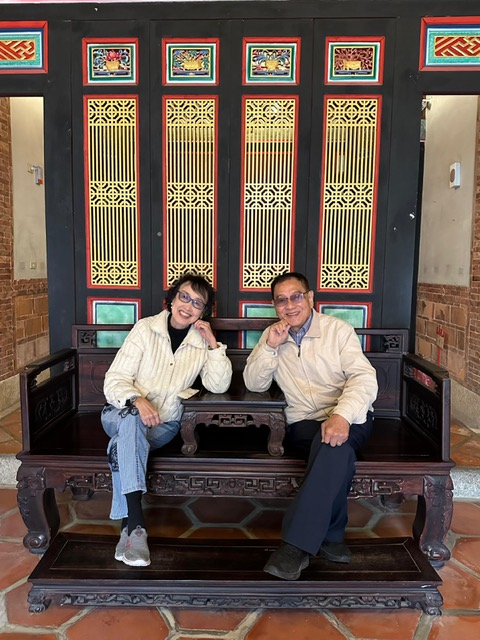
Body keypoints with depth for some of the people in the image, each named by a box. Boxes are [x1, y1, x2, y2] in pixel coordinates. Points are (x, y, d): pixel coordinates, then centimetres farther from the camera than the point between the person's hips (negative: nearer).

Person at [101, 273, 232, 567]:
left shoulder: (201, 342, 4)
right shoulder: (145, 329, -4)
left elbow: (219, 385, -9)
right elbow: (114, 380, -9)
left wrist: (213, 343, -15)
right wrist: (136, 400, -30)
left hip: (165, 424, 1)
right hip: (122, 412, -1)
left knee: (124, 446, -31)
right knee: (132, 419, -36)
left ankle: (128, 524, -19)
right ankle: (135, 522, -36)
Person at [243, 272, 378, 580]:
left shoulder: (338, 329, 1)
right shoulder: (272, 336, 12)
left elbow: (364, 378, -10)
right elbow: (253, 384, 5)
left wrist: (342, 415, -29)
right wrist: (270, 346, -11)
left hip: (347, 418, -1)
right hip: (302, 424, 1)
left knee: (335, 443, -36)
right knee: (338, 453, -32)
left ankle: (298, 543, -30)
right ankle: (331, 535, -13)